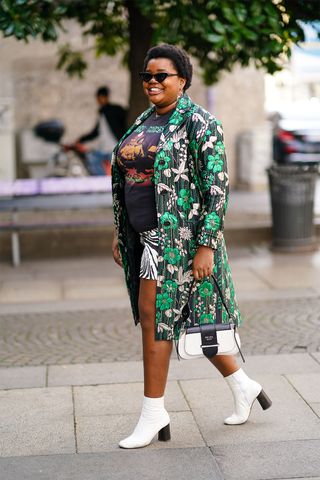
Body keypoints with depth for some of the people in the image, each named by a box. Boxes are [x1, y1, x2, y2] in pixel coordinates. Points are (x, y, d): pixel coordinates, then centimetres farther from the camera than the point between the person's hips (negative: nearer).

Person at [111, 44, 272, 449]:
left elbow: (216, 188, -15)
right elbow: (129, 180, 19)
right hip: (145, 234, 9)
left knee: (153, 316, -10)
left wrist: (206, 246, -20)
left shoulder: (199, 124, -11)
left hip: (178, 233, -9)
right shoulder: (143, 123, 14)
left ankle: (153, 412, 2)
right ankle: (243, 386, 29)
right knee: (183, 318, 14)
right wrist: (120, 233, 15)